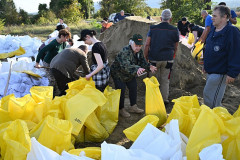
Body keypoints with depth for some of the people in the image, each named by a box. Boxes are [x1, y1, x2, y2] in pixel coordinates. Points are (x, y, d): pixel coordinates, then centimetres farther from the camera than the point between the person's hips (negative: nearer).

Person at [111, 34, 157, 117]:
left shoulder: (139, 51, -10)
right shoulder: (125, 51, -37)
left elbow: (142, 61, 1)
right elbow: (125, 65, -51)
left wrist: (149, 66, -21)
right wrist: (136, 69, -68)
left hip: (130, 74, 8)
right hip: (118, 74, -8)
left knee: (133, 88, 12)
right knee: (121, 91, -8)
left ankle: (133, 107, 28)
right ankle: (121, 109, 11)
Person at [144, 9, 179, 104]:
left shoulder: (153, 28, 1)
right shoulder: (174, 30, 1)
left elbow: (147, 44, -2)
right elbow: (175, 47, 9)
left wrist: (146, 58, 7)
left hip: (154, 58, 1)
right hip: (167, 59, 0)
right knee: (165, 80, 11)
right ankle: (164, 99, 16)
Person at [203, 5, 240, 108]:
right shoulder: (213, 30, 11)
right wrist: (206, 65, 24)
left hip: (219, 73, -9)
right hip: (210, 71, 9)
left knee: (209, 98, -8)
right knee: (214, 98, 18)